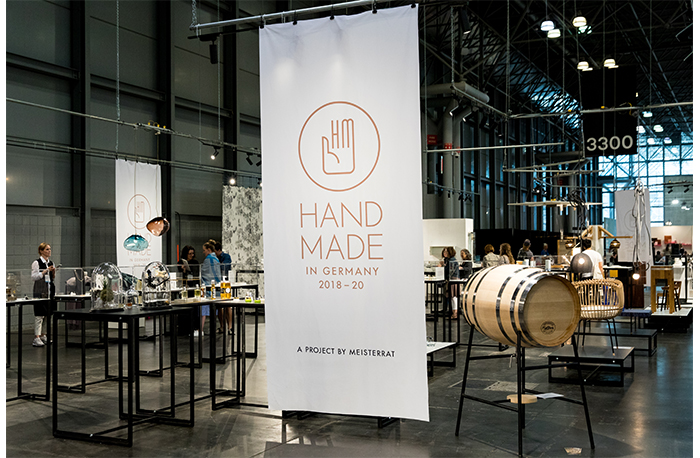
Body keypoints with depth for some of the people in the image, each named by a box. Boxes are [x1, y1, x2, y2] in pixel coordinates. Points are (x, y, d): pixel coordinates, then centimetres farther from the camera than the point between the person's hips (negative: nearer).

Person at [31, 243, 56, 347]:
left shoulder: (51, 263, 13)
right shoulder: (36, 263, -7)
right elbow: (34, 277, -14)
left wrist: (53, 273, -1)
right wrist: (46, 271, -17)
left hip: (49, 291, 7)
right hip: (40, 291, -7)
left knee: (47, 314, 10)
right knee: (39, 315, -9)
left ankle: (42, 335, 19)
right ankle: (36, 338, -9)